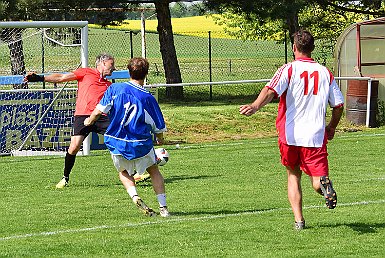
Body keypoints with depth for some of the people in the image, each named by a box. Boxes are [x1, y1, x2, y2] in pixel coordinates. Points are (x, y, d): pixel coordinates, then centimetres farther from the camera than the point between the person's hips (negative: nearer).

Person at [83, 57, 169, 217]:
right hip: (141, 145, -1)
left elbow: (99, 110, -5)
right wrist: (159, 139, 26)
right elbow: (159, 127, 3)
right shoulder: (148, 98, -5)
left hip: (116, 143, 1)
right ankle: (163, 207, 14)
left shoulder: (115, 89, -5)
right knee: (154, 171, 22)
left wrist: (90, 121, 17)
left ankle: (135, 196, 0)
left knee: (123, 171, 27)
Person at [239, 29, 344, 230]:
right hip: (315, 136, 1)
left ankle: (298, 219, 9)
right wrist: (331, 128, 26)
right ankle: (324, 184, -35)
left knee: (293, 175, 19)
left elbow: (270, 90, -19)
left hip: (289, 135, 0)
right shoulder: (325, 73, 8)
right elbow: (338, 105, 10)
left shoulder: (289, 69, 0)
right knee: (317, 182, 2)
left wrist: (255, 106, -33)